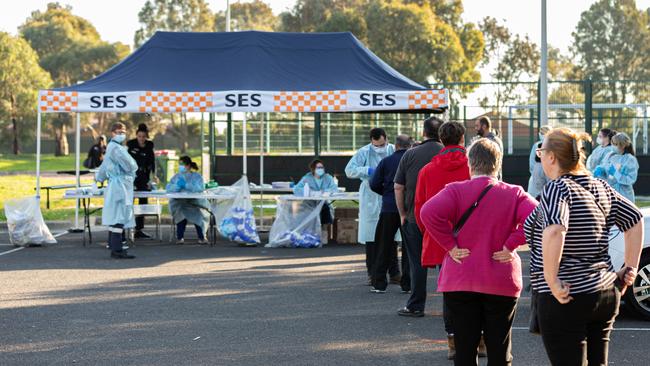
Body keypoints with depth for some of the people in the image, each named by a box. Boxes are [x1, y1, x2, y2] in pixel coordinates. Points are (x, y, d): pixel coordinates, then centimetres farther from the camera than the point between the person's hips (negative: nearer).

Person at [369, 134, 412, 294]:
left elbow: (374, 184, 1)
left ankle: (379, 283, 8)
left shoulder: (386, 162, 1)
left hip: (389, 208, 0)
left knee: (384, 245, 8)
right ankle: (407, 284, 6)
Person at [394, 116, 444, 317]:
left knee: (418, 263, 6)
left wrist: (402, 214, 8)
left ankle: (415, 306, 9)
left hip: (415, 217, 0)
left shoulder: (410, 155, -1)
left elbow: (398, 187, -1)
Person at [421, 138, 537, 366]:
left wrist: (450, 245, -12)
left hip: (460, 282, 0)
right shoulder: (514, 194, -1)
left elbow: (428, 213, -20)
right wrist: (511, 245, -8)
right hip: (502, 284, 0)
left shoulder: (456, 190, -5)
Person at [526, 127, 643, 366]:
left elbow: (554, 230, -33)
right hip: (606, 294, 8)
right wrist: (630, 268, 17)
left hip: (566, 298, -8)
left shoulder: (557, 188, -15)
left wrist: (551, 280, -25)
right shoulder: (599, 187, 10)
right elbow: (635, 221, 17)